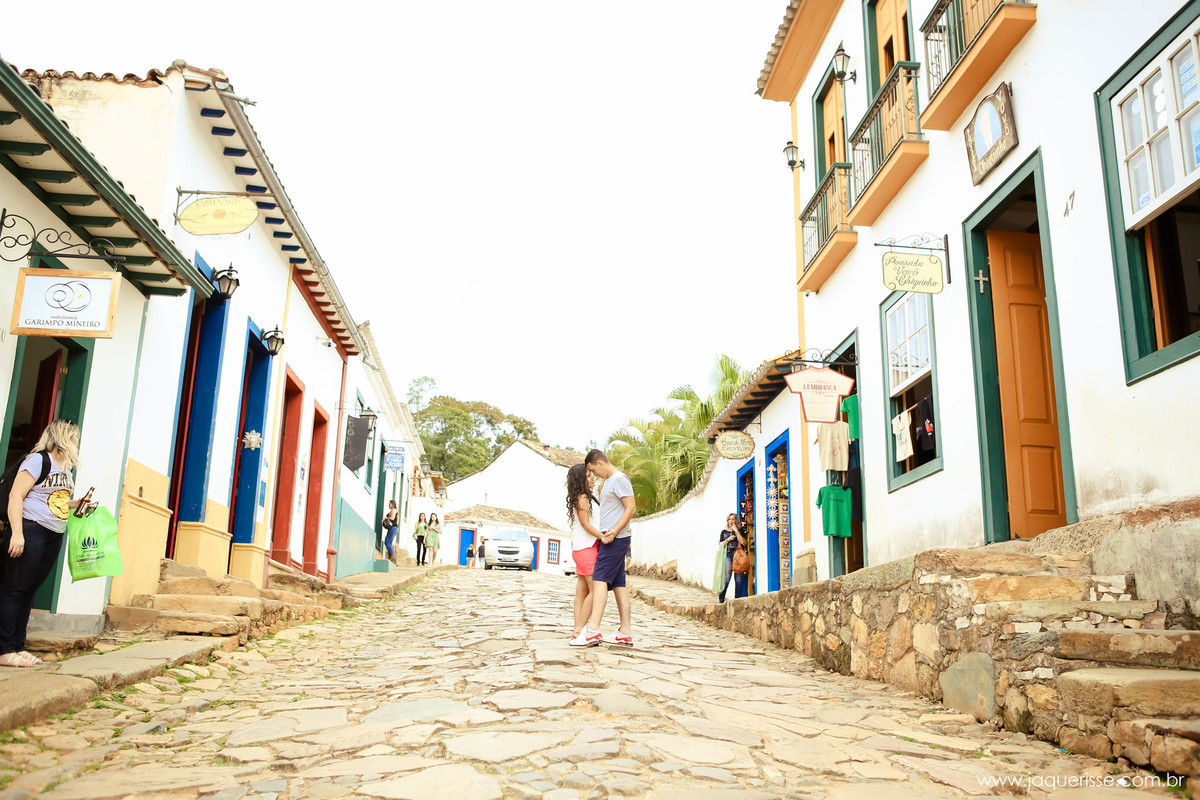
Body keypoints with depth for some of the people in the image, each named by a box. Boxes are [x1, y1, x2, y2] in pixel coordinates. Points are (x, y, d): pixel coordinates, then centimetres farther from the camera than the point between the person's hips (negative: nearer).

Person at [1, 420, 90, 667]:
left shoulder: (66, 469, 17)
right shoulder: (38, 460, -8)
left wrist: (78, 504, 12)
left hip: (54, 537, 8)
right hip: (31, 531, -8)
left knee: (29, 591, 10)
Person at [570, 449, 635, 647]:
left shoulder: (619, 479, -9)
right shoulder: (608, 481, 22)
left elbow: (631, 507, -16)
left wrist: (614, 532, -23)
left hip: (616, 539, -10)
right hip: (611, 539, 10)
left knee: (600, 579, -17)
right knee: (618, 583, 8)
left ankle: (593, 631, -24)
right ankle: (625, 632, 10)